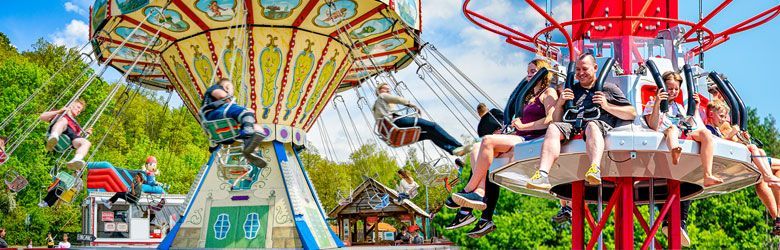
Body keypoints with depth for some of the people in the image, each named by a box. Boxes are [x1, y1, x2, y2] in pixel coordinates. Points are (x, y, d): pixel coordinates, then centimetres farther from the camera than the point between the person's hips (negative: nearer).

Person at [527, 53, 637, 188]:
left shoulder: (609, 88, 21)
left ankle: (595, 170, -64)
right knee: (553, 128, -28)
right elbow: (557, 120, 28)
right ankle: (542, 175, -46)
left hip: (600, 123, -3)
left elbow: (632, 114, 12)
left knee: (591, 126, -39)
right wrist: (560, 103, 9)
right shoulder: (572, 90, 30)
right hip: (573, 125, 3)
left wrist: (607, 106, 0)